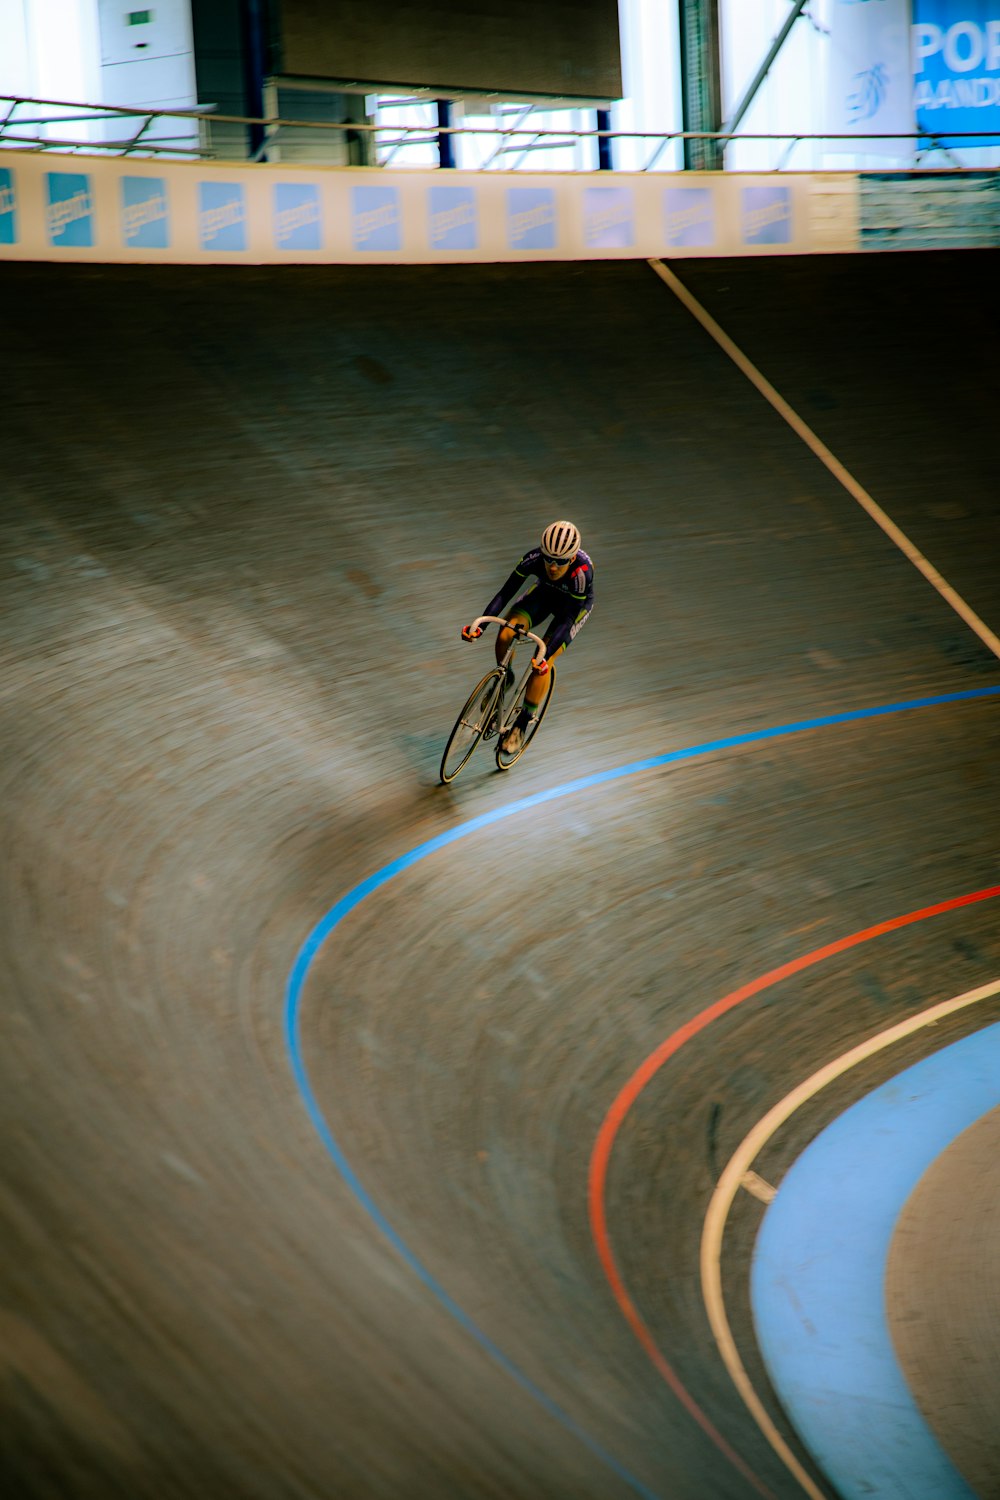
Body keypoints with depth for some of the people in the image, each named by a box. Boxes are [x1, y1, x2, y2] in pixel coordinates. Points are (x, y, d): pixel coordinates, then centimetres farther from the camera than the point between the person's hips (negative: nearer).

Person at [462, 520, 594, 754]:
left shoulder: (582, 573, -40)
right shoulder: (534, 559, -32)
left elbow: (567, 620, -36)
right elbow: (505, 594, -26)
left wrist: (545, 656, -45)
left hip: (575, 605, -3)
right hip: (545, 593, 3)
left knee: (541, 664, -17)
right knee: (505, 634, -22)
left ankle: (522, 724, -1)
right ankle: (504, 680, 9)